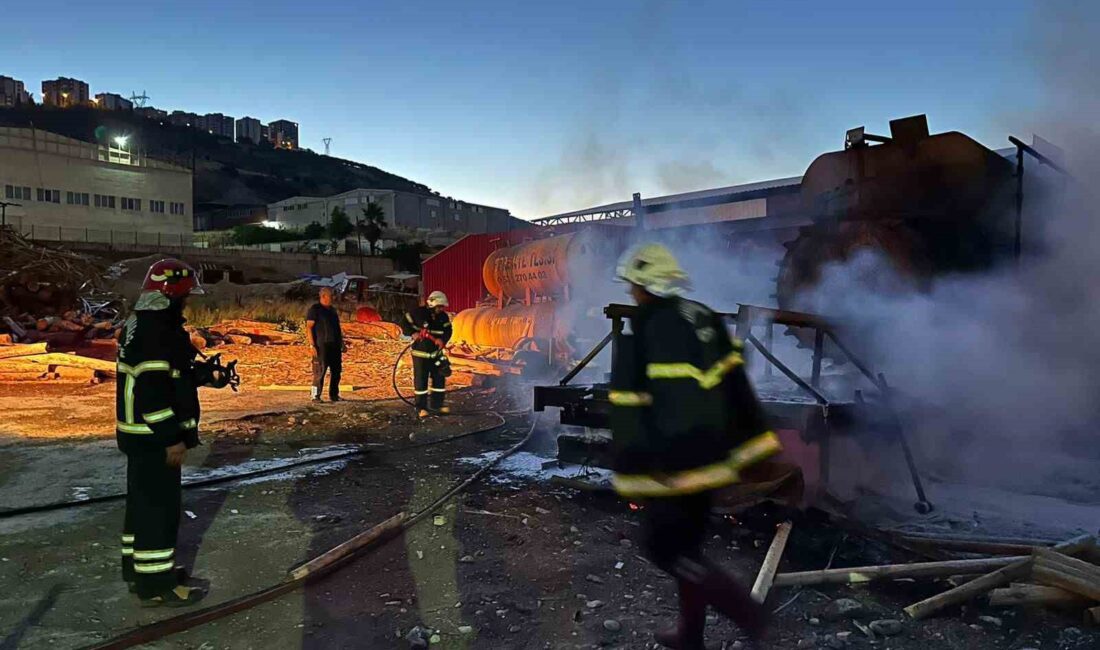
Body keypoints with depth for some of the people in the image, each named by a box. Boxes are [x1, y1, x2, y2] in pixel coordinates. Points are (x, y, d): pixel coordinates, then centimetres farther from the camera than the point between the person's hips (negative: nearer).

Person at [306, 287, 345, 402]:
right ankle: (316, 396, -4)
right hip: (322, 345, -7)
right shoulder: (315, 309, -4)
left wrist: (342, 343, 19)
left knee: (336, 371, 8)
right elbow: (309, 327, -10)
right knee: (320, 372, -8)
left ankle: (334, 395, 15)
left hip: (335, 345, 7)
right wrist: (312, 345, -18)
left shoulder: (332, 310, 18)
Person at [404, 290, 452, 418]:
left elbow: (448, 331, 1)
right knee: (421, 380, 0)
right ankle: (421, 408, 10)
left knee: (439, 378, 8)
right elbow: (405, 322, -5)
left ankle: (436, 404, 23)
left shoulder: (443, 317, -2)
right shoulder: (418, 313, -14)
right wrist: (413, 333, -21)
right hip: (420, 352, -4)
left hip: (436, 352, 5)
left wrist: (442, 339, -20)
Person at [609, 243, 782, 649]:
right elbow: (738, 385, 9)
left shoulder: (639, 335, -17)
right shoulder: (706, 318, 5)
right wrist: (754, 442, 15)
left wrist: (630, 474, -11)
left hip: (671, 463, -8)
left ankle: (749, 614, 2)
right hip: (710, 454, 8)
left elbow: (629, 413, -17)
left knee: (666, 548, 8)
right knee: (688, 543, 20)